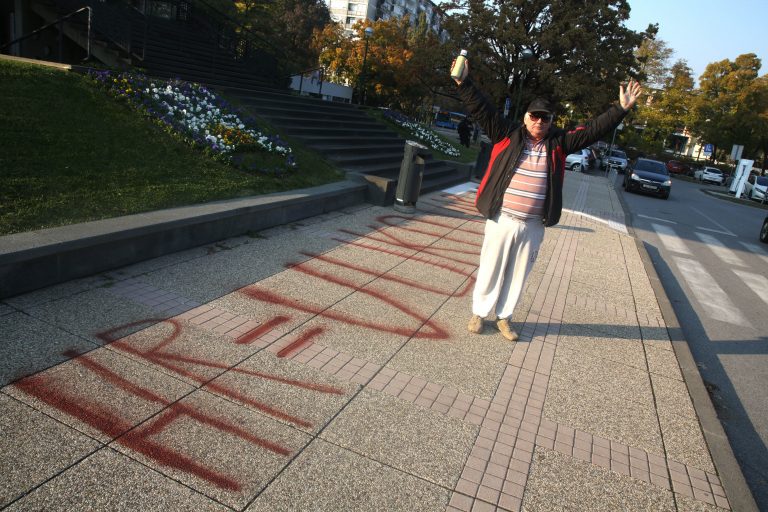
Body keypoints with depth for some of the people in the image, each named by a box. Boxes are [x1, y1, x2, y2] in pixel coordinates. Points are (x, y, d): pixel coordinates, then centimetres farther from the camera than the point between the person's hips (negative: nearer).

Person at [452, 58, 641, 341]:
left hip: (533, 226, 3)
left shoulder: (558, 142, 7)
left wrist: (621, 109, 2)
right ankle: (479, 313, 26)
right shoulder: (508, 134, -1)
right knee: (491, 269, 9)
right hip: (501, 220, -3)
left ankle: (503, 317, 29)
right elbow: (483, 110, -6)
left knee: (518, 274, 13)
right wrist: (464, 83, -14)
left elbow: (592, 130, 7)